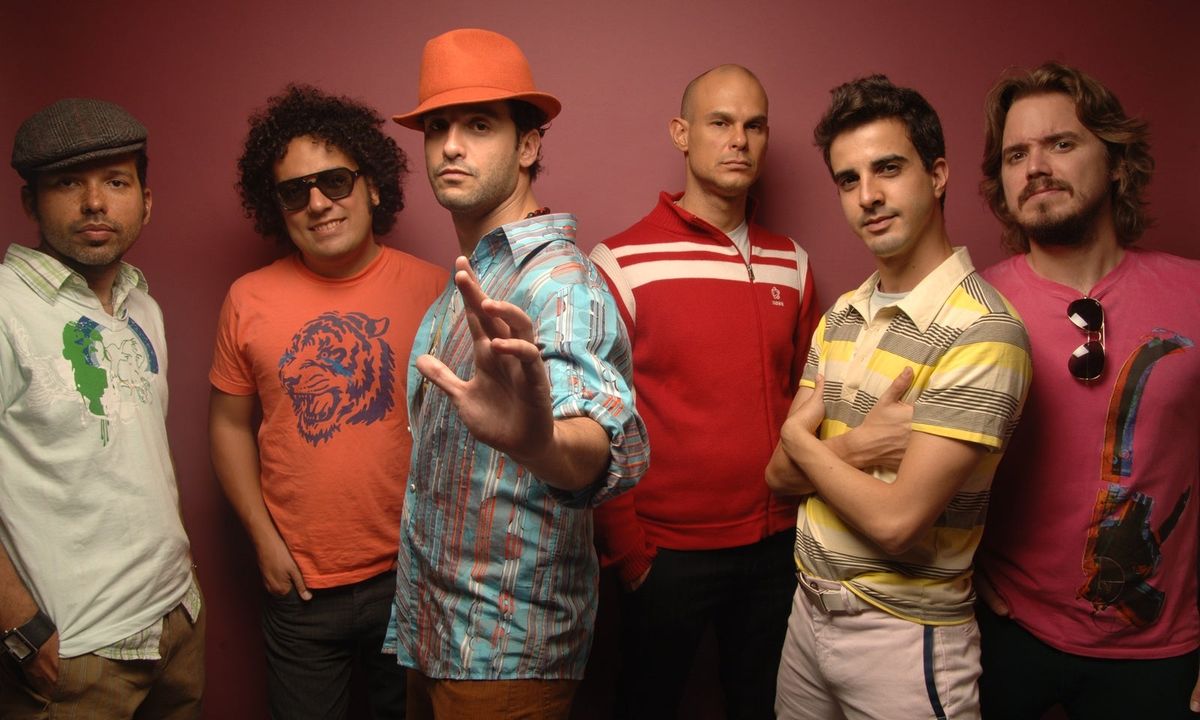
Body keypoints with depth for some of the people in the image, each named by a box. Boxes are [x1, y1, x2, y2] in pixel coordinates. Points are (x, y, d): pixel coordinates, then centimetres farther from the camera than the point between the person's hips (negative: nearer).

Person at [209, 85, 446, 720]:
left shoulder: (432, 289, -8)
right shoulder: (249, 299, -2)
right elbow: (230, 424, 6)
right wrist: (263, 536, 0)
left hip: (413, 573, -1)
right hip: (301, 585, 1)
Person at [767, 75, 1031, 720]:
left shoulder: (982, 332, -20)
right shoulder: (841, 316, 3)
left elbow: (896, 520, -25)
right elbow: (780, 474, 1)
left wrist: (803, 438, -10)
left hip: (904, 638, -6)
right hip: (810, 611, 7)